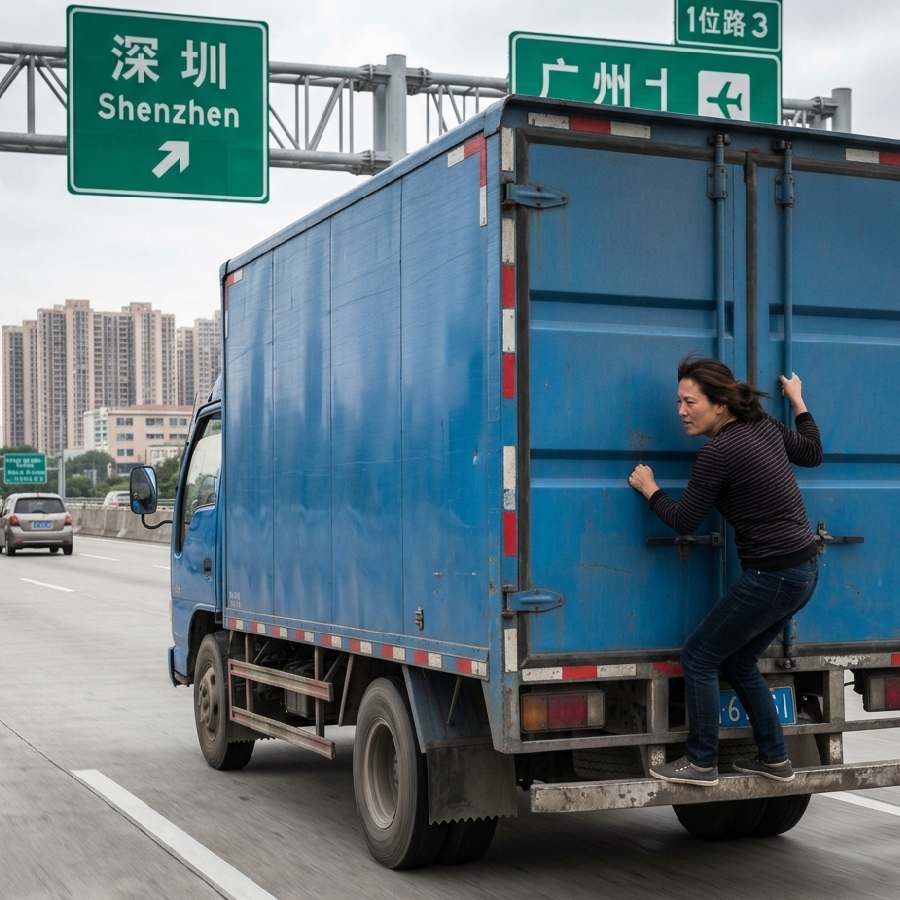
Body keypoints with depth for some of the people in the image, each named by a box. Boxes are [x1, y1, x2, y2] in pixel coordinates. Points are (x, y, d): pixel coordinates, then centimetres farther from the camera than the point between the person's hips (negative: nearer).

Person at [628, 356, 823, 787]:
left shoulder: (718, 452, -18)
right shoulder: (765, 426, 5)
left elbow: (684, 521, -10)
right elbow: (812, 453, 23)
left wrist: (649, 489, 7)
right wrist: (797, 400, 34)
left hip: (772, 577, -9)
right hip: (804, 570, 9)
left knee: (698, 658, 4)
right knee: (738, 662, 21)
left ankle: (701, 763, 11)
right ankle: (775, 759, 27)